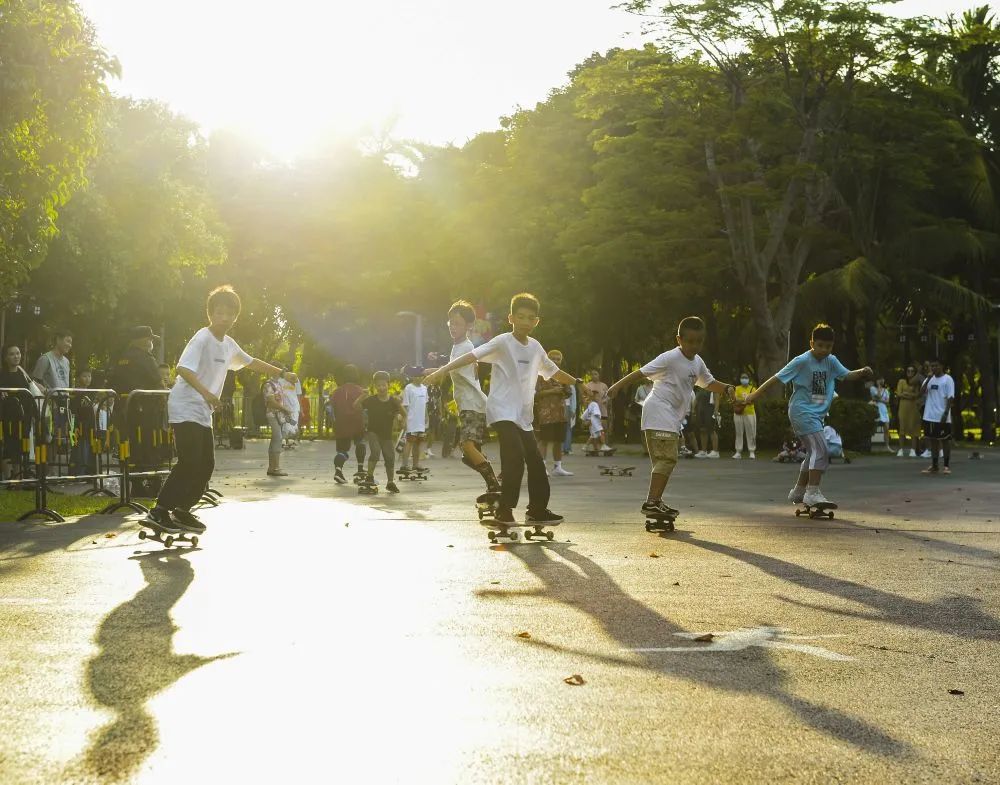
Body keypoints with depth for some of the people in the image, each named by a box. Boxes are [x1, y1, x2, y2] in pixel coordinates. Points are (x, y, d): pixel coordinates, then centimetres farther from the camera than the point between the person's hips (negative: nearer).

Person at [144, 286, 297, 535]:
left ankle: (182, 511, 18)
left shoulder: (228, 345, 13)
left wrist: (282, 374, 30)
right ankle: (158, 512, -17)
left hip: (203, 413, 9)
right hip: (185, 409, -9)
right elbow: (183, 368, -27)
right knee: (189, 462, -18)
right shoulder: (202, 338, -14)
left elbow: (251, 362, 29)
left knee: (206, 464, 7)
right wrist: (205, 392, -38)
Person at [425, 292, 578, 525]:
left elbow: (552, 371, 28)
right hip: (502, 411, -7)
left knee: (535, 461, 9)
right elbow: (474, 355, -22)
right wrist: (443, 370, -32)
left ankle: (537, 510, 22)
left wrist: (577, 383, 38)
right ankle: (504, 510, -15)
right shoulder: (502, 342, -9)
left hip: (523, 416, 8)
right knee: (515, 457, -21)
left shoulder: (535, 347, 11)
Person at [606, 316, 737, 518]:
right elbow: (642, 372, -15)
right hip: (659, 411, -10)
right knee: (666, 458, -18)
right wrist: (617, 386, -20)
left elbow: (708, 382, 25)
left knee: (668, 459, 13)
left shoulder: (697, 363, 12)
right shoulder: (670, 358, -14)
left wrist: (726, 389, 6)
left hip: (673, 417, 10)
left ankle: (656, 501, 20)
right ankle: (651, 502, -22)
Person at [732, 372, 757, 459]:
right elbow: (735, 398, -5)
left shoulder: (752, 388, 7)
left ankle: (752, 452, 0)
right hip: (738, 413, 1)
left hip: (750, 413, -1)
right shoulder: (737, 388, 8)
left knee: (751, 433, -3)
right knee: (739, 433, 1)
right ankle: (738, 452, 4)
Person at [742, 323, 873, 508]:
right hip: (802, 411, -9)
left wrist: (862, 372, -13)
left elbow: (846, 375, 9)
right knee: (821, 450, -19)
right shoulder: (802, 361, -13)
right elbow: (778, 378, -12)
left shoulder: (831, 361, 7)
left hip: (816, 414, 9)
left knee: (813, 452, 17)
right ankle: (813, 493, -19)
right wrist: (754, 395, -15)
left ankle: (798, 491, 29)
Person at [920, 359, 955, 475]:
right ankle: (934, 466, 16)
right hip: (929, 416, 5)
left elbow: (950, 398, -10)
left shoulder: (948, 379, -5)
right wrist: (929, 378, -13)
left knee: (945, 440, 1)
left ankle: (946, 466, 6)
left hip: (942, 417, -5)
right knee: (933, 440, 10)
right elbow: (922, 391, -3)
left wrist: (946, 413, -17)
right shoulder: (929, 379, 11)